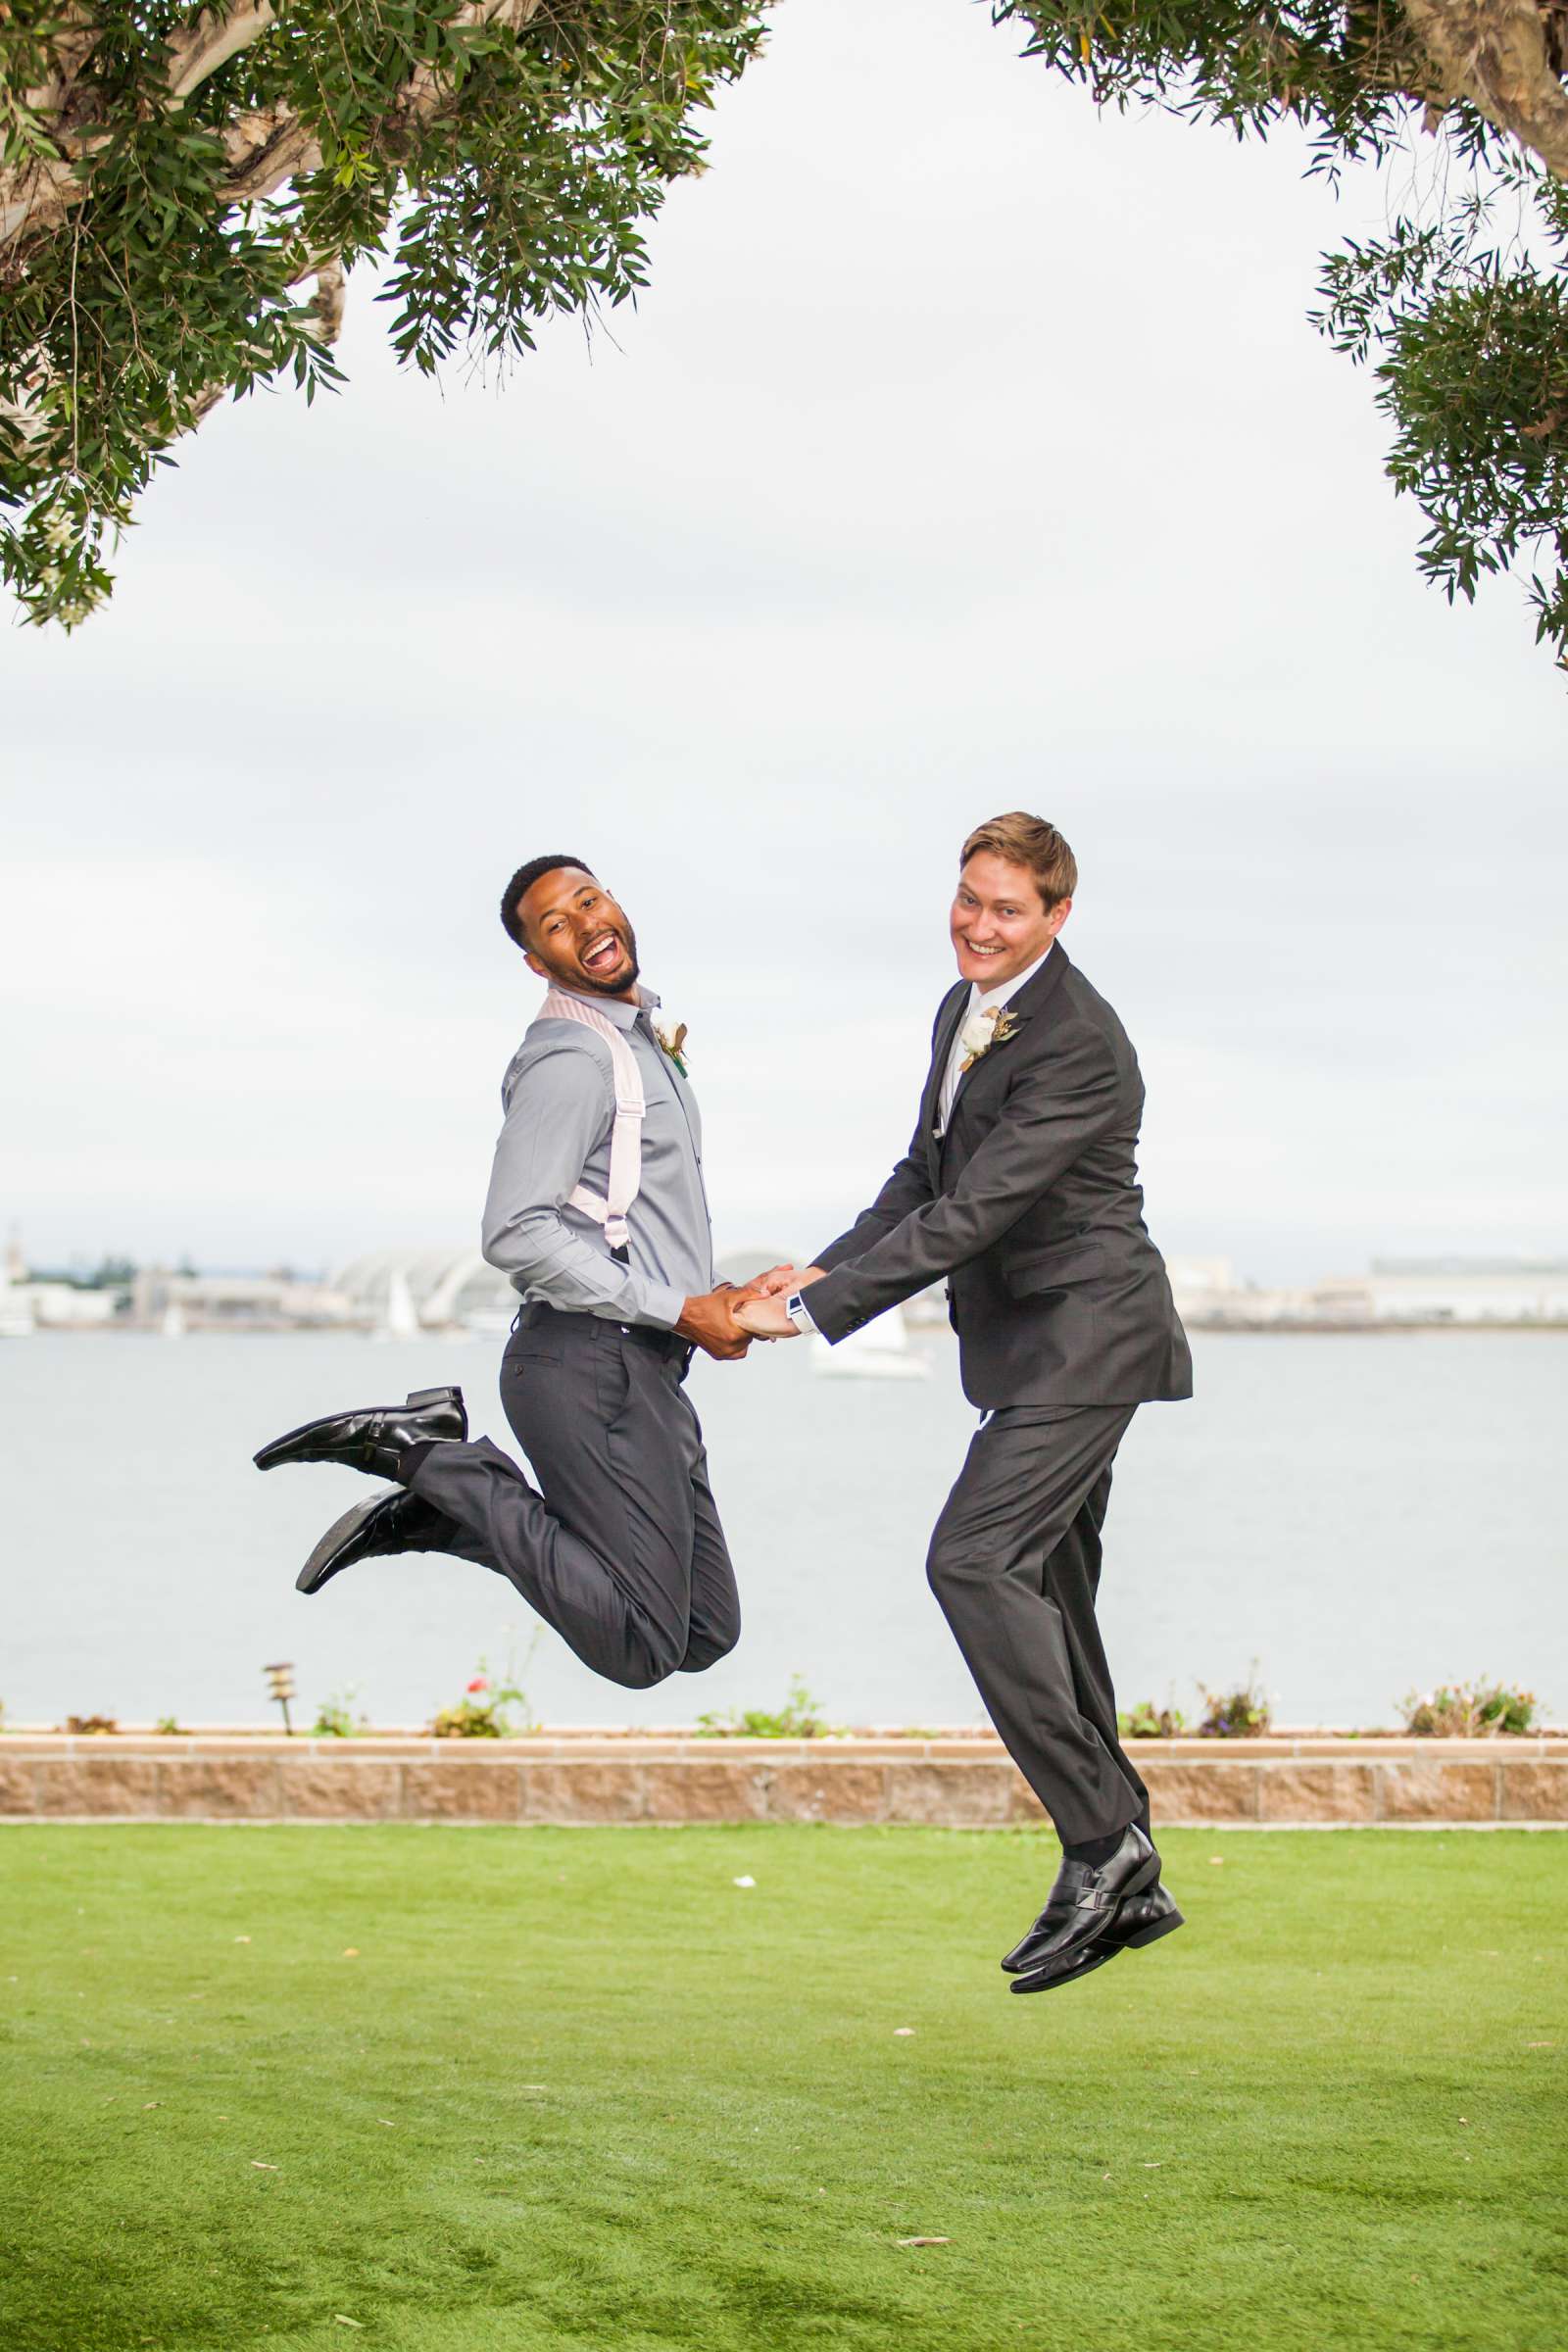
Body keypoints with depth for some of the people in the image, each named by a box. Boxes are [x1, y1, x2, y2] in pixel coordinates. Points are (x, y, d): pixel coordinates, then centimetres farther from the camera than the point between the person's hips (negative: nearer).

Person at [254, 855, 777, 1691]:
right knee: (639, 1648, -13)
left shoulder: (636, 1036, 20)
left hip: (642, 1371, 10)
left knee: (706, 1635, 11)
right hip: (591, 1362, -10)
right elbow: (516, 1234, -21)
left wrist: (717, 1298, 13)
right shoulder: (573, 1058, -12)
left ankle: (445, 1489, 11)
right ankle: (433, 1461, -5)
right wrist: (683, 1312, -18)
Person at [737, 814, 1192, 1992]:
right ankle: (1125, 1886, 16)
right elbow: (924, 1177, 19)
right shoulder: (963, 1009, 11)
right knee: (1047, 1602, 10)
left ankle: (1100, 1839, -17)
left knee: (975, 1557, -21)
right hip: (1030, 1343, 10)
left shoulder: (1079, 1044, -20)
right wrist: (823, 1269, 3)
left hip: (1084, 1332, -10)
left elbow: (971, 1214, -24)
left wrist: (812, 1313, -24)